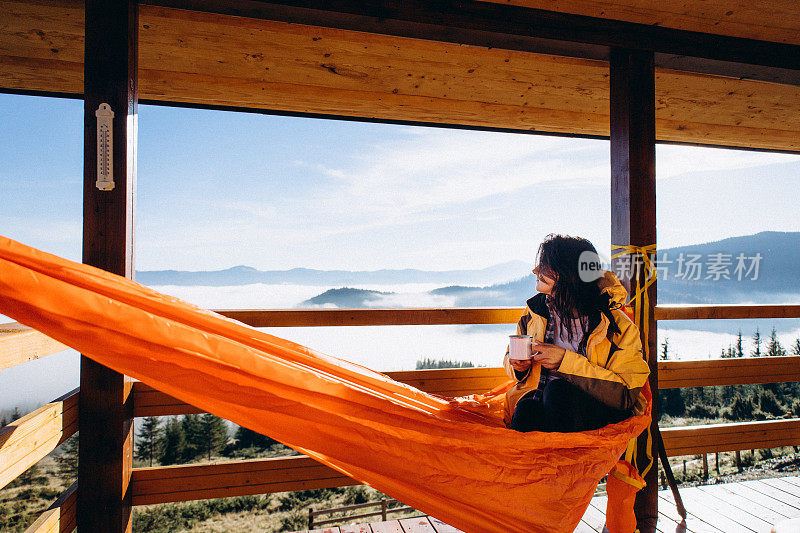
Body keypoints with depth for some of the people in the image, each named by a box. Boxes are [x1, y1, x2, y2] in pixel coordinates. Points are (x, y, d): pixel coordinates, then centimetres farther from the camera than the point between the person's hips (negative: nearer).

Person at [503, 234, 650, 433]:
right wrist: (519, 367, -4)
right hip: (538, 399, 2)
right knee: (525, 409, -33)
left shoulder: (620, 327, -7)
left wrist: (566, 361, -19)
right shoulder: (536, 309, 7)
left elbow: (626, 395, -14)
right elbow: (510, 357, 21)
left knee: (557, 389, -34)